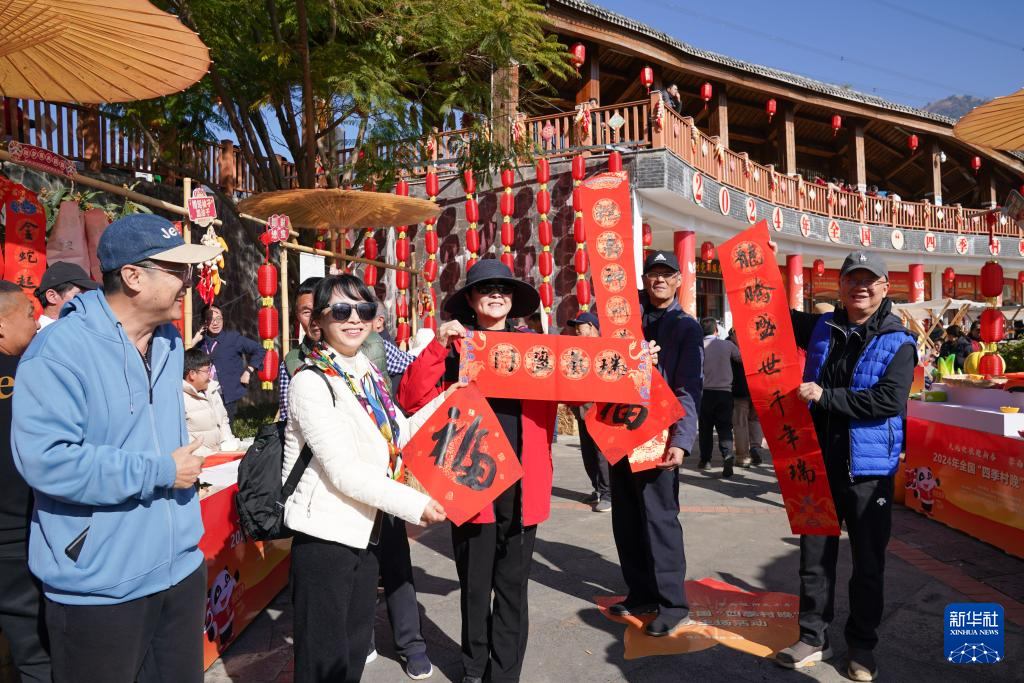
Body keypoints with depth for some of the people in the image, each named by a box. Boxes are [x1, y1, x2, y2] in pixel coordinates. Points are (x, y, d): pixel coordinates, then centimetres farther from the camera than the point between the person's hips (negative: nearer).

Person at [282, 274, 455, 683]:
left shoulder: (368, 374, 8)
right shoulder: (311, 381, -16)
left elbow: (400, 437, 11)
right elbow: (344, 472, -21)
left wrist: (444, 404, 2)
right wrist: (416, 504, -21)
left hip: (365, 528, 7)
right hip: (325, 533, -7)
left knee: (355, 648, 22)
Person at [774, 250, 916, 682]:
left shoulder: (898, 343, -6)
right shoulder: (820, 329, 5)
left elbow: (889, 401, -19)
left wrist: (825, 396, -21)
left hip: (869, 471, -3)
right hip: (818, 463, 3)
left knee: (868, 563, 11)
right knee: (815, 555, 11)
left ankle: (862, 646, 29)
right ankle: (813, 637, 26)